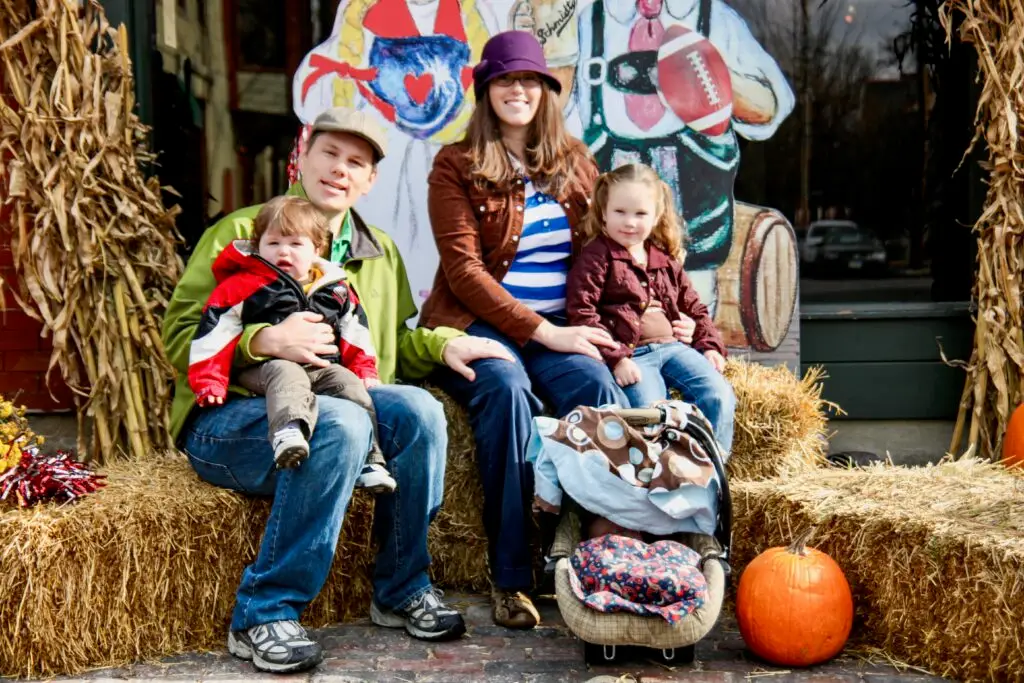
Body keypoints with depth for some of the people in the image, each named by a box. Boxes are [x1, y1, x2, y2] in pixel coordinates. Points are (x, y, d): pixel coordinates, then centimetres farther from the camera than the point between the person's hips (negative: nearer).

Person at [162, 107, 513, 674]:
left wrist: (443, 343, 7)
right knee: (340, 424, -36)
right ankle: (262, 616, -24)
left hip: (342, 398, 5)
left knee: (418, 409, -25)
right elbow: (180, 335, -8)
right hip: (230, 416, -5)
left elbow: (394, 342, 29)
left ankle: (402, 590, -7)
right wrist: (265, 340, -25)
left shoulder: (380, 253, 19)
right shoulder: (241, 233, 0)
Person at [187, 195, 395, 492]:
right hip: (267, 366, -4)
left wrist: (365, 370, 12)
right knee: (288, 376, -35)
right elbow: (214, 334, 0)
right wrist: (209, 383, -8)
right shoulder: (242, 286, 5)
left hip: (324, 367, 4)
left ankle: (369, 461, -22)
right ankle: (289, 433, -63)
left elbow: (355, 332, 23)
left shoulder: (335, 289, 18)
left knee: (350, 385, -21)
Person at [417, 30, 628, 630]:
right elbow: (463, 269, -7)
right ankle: (511, 579, -27)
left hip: (559, 329, 3)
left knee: (599, 387, -30)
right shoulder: (456, 166, 3)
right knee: (507, 390, -35)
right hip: (478, 323, -3)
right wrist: (542, 331, -16)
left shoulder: (575, 162, 15)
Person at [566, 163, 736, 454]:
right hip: (630, 352, -6)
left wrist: (711, 345, 10)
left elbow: (693, 306, 26)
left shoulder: (666, 259, 18)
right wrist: (615, 358, -17)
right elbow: (581, 313, -11)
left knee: (719, 395, -13)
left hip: (672, 345, 6)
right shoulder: (595, 257, -1)